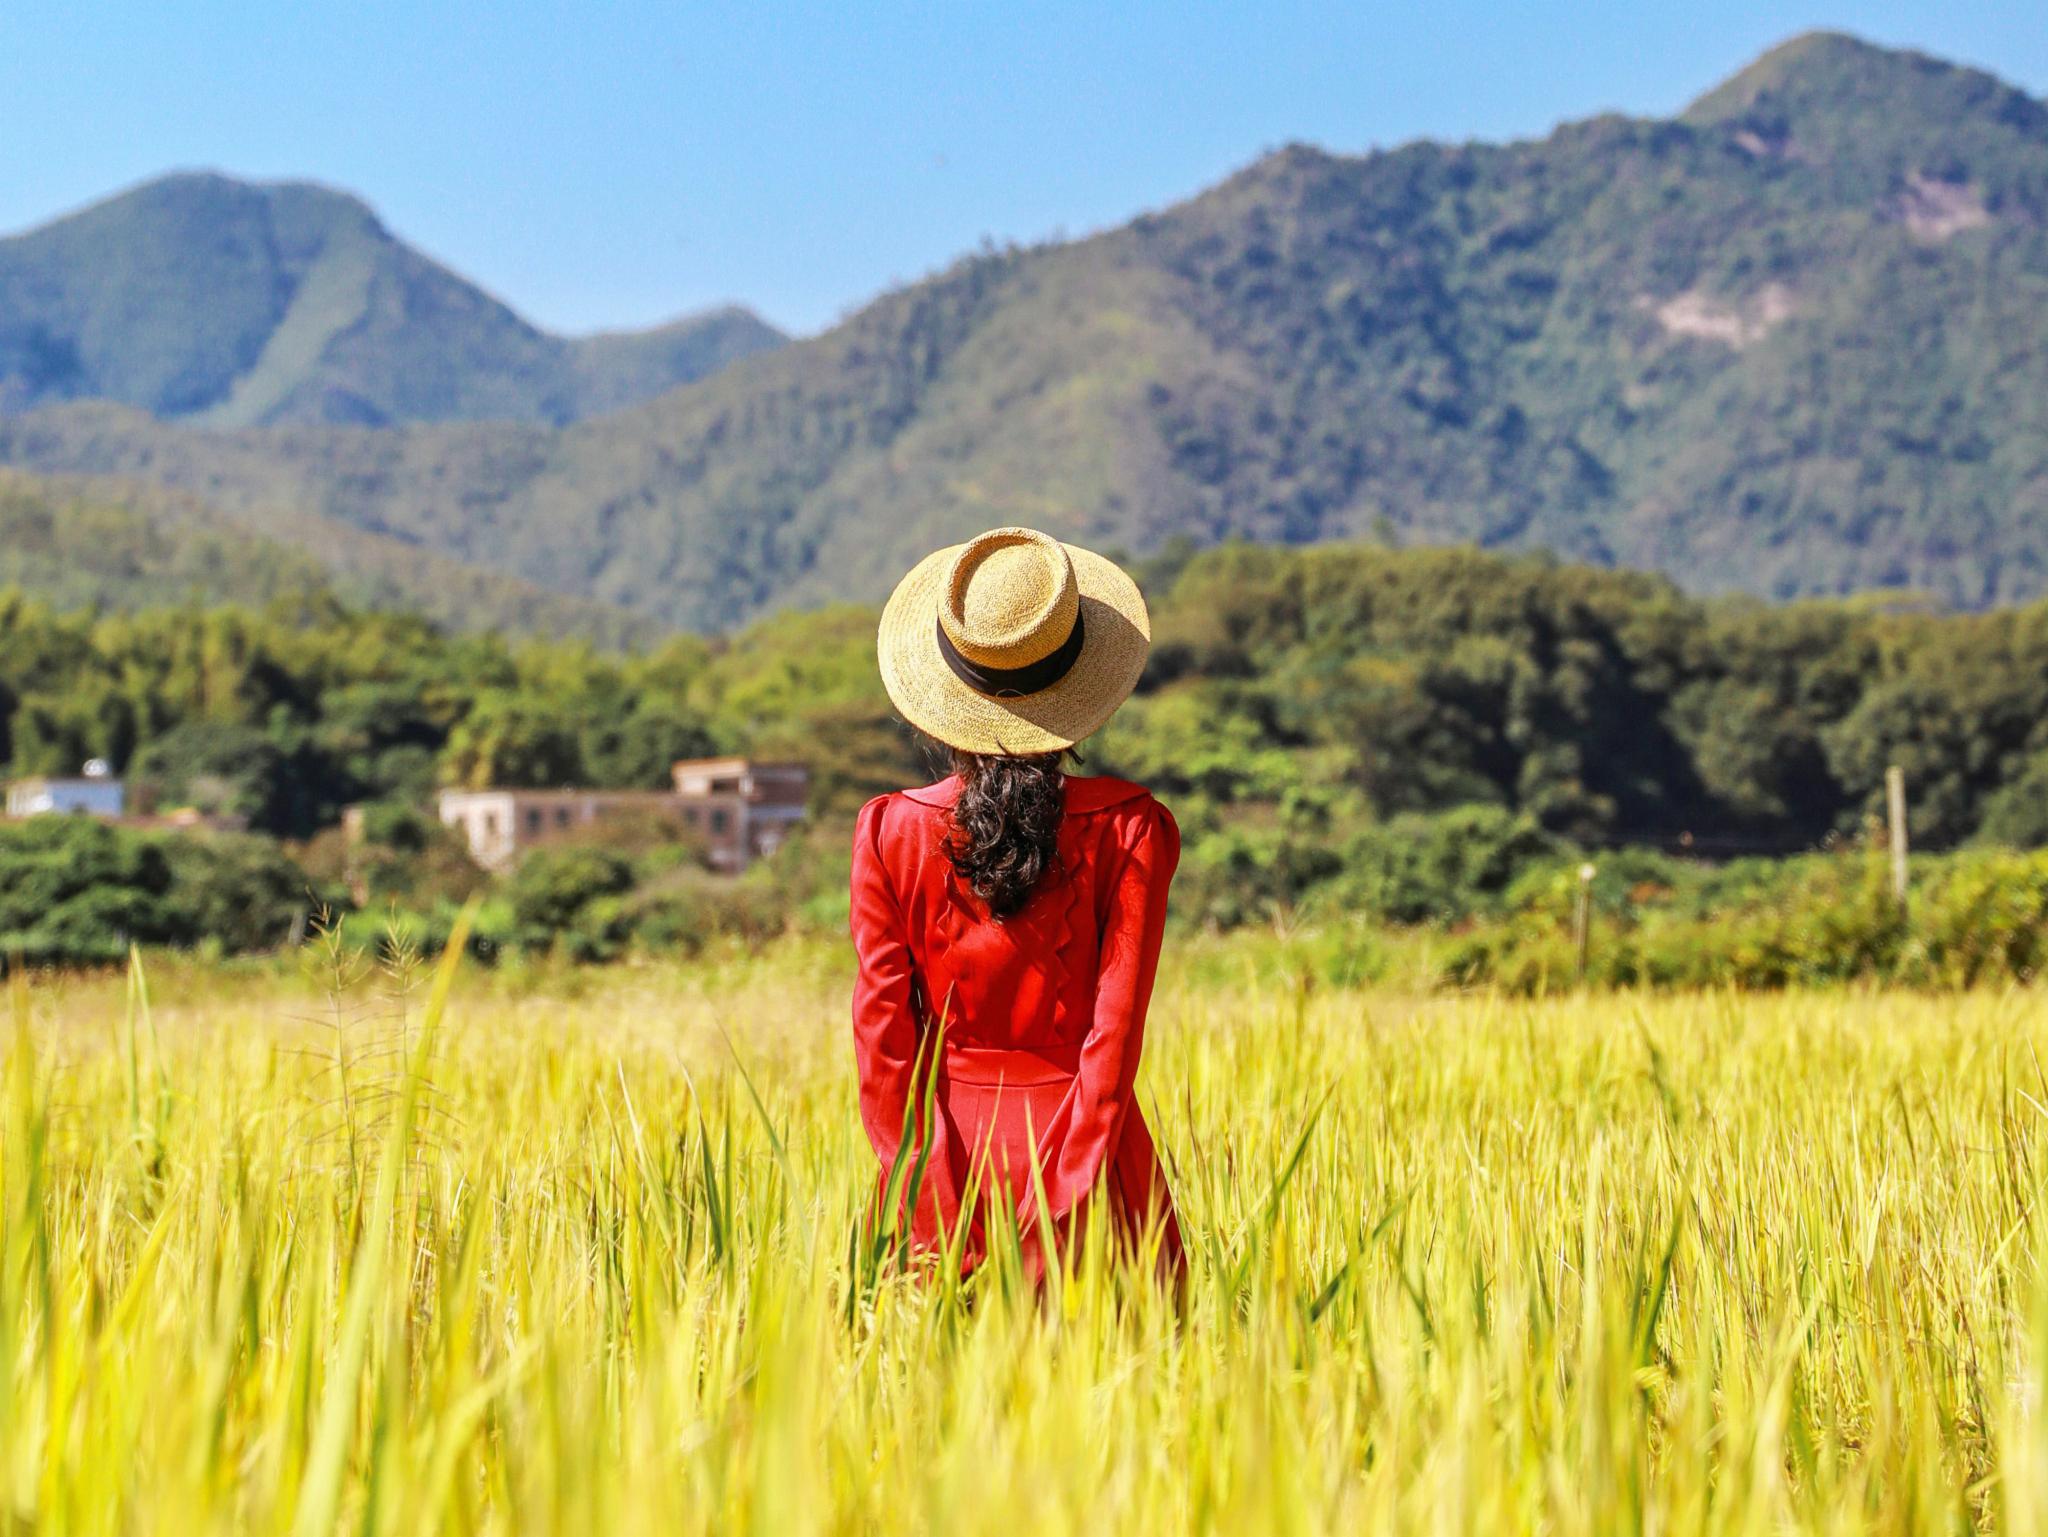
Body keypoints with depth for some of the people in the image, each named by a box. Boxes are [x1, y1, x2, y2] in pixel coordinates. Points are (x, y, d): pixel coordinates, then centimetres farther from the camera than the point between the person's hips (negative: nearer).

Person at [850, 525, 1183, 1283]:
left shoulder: (889, 831, -4)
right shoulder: (1132, 829, -7)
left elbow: (881, 1030, -4)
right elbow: (1117, 1021, -10)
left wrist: (921, 1198, 0)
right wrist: (1071, 1194, -8)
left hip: (949, 1153, 1)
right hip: (1082, 1139, -1)